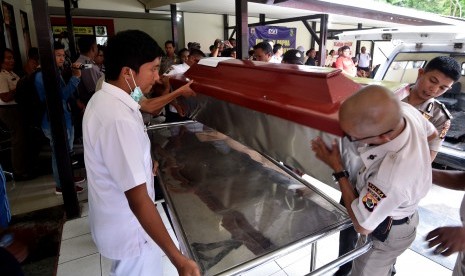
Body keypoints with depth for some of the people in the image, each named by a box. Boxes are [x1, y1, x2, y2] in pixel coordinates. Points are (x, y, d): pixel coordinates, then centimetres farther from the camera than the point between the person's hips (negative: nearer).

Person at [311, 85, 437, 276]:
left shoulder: (392, 177, -47)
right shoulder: (405, 109, -25)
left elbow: (362, 225, -27)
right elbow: (431, 133, 2)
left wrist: (338, 169, -26)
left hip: (385, 234, -7)